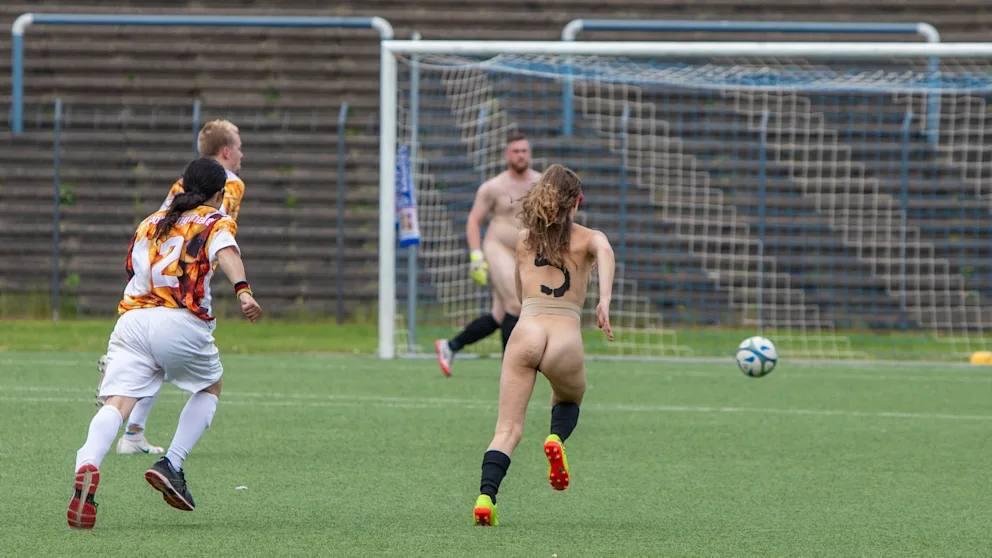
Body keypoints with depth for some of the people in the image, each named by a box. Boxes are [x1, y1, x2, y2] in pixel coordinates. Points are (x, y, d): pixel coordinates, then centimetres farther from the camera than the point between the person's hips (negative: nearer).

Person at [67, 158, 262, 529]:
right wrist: (242, 290, -26)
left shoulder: (149, 223, 28)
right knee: (209, 387, 25)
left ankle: (87, 468, -41)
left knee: (116, 404, -12)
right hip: (182, 324, -3)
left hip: (131, 317, 3)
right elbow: (226, 253, -9)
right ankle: (171, 465, 8)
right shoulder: (215, 222, 12)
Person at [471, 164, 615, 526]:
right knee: (569, 400, 29)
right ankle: (556, 438, -3)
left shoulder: (523, 239, 21)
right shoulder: (588, 239, 12)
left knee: (508, 428, -1)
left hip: (526, 330, 1)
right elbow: (604, 251, -12)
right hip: (566, 337, -1)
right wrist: (604, 302, -23)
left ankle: (486, 496, -23)